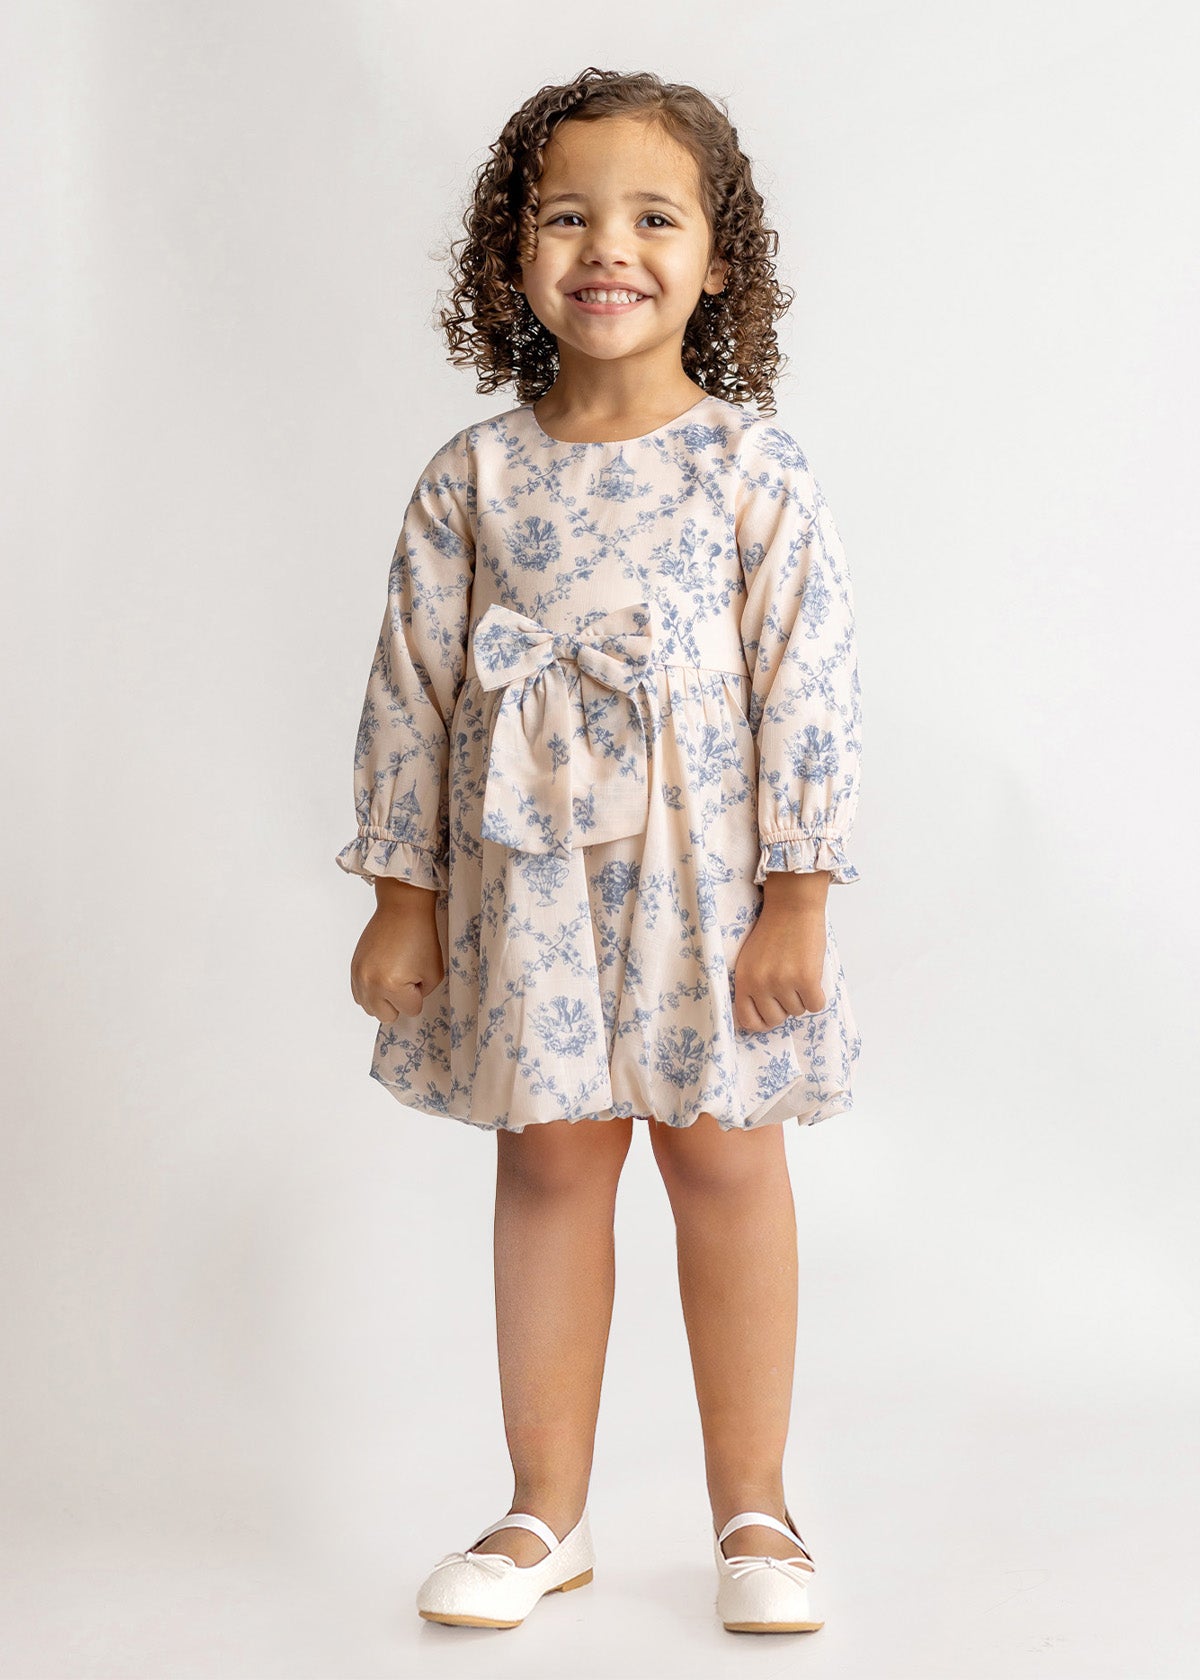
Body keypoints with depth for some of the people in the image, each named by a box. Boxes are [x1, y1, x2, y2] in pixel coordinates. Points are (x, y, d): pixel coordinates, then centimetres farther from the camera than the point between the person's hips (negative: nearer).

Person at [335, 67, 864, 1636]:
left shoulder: (754, 467, -5)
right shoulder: (473, 476, 1)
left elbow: (811, 685, -7)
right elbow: (412, 690, 4)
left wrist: (796, 900, -11)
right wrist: (402, 896, 3)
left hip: (705, 874, -2)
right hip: (526, 878, 2)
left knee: (724, 1157, 7)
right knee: (548, 1160, 9)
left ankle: (753, 1507, 22)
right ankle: (547, 1509, 22)